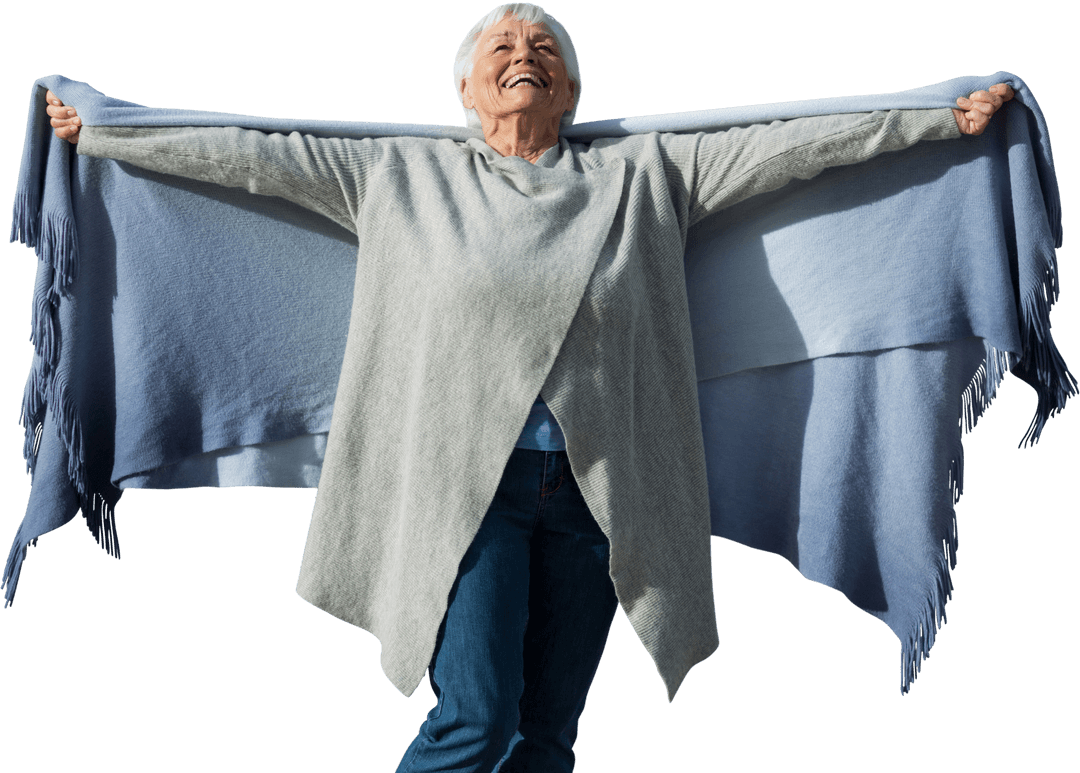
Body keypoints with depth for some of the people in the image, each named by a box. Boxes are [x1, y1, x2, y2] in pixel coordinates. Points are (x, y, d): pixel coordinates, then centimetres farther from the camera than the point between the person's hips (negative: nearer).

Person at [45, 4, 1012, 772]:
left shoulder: (641, 173, 11)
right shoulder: (403, 174, 10)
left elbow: (789, 141, 8)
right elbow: (249, 153, 11)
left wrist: (949, 117, 8)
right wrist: (96, 131, 13)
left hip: (598, 488, 2)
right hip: (471, 476, -1)